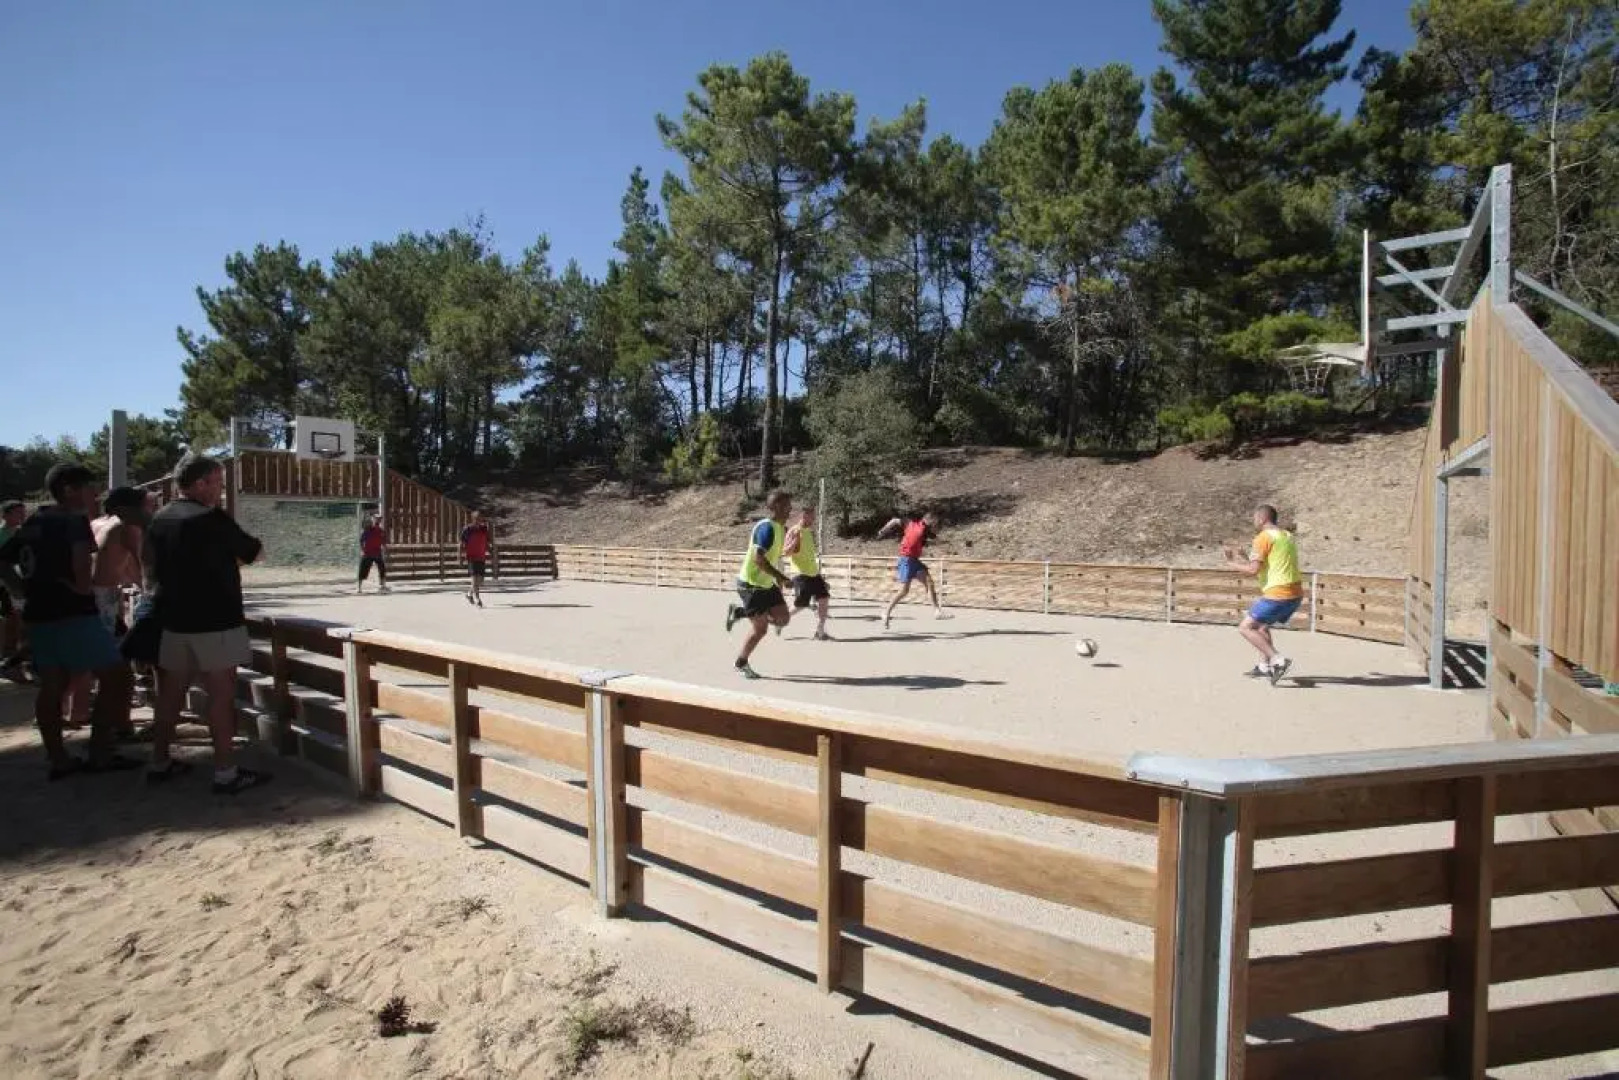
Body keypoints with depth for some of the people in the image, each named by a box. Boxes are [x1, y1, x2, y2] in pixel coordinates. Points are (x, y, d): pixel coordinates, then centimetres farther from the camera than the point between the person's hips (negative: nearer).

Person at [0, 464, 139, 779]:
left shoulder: (32, 522, 16)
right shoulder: (74, 519, -10)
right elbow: (80, 552, -30)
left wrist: (28, 590, 15)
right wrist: (83, 586, -16)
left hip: (38, 614, 9)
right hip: (72, 613, -9)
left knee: (52, 686, 11)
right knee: (116, 676, -2)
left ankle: (58, 759, 15)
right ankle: (99, 754, -1)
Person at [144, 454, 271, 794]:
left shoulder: (159, 519, 8)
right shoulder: (212, 518, -14)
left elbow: (152, 567, 20)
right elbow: (254, 552, -3)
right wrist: (235, 551, 20)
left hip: (174, 619, 8)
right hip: (215, 621, -7)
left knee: (171, 692, 15)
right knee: (222, 694, -4)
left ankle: (159, 763, 25)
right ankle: (225, 772, -2)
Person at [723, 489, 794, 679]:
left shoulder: (779, 527, 7)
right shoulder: (767, 527, -22)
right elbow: (758, 558, -30)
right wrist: (781, 577, -27)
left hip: (767, 583, 9)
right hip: (751, 584, -9)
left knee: (783, 619, 4)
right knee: (760, 629, -2)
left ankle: (738, 611, 18)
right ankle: (741, 664, 19)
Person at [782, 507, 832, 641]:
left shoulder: (810, 531, 13)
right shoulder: (794, 531, -12)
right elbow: (785, 552, -20)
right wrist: (796, 539, -30)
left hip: (814, 573, 8)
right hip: (801, 574, -8)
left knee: (824, 600, 1)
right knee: (799, 605, -6)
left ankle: (819, 632, 7)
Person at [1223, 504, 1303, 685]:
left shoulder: (1263, 537, -8)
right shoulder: (1287, 536, 19)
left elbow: (1254, 569, -16)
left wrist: (1232, 564, 1)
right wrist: (1240, 557, 25)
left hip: (1277, 594, -9)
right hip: (1296, 594, 9)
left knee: (1245, 628, -2)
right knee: (1261, 625, 26)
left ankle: (1278, 660, -13)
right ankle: (1264, 666, 23)